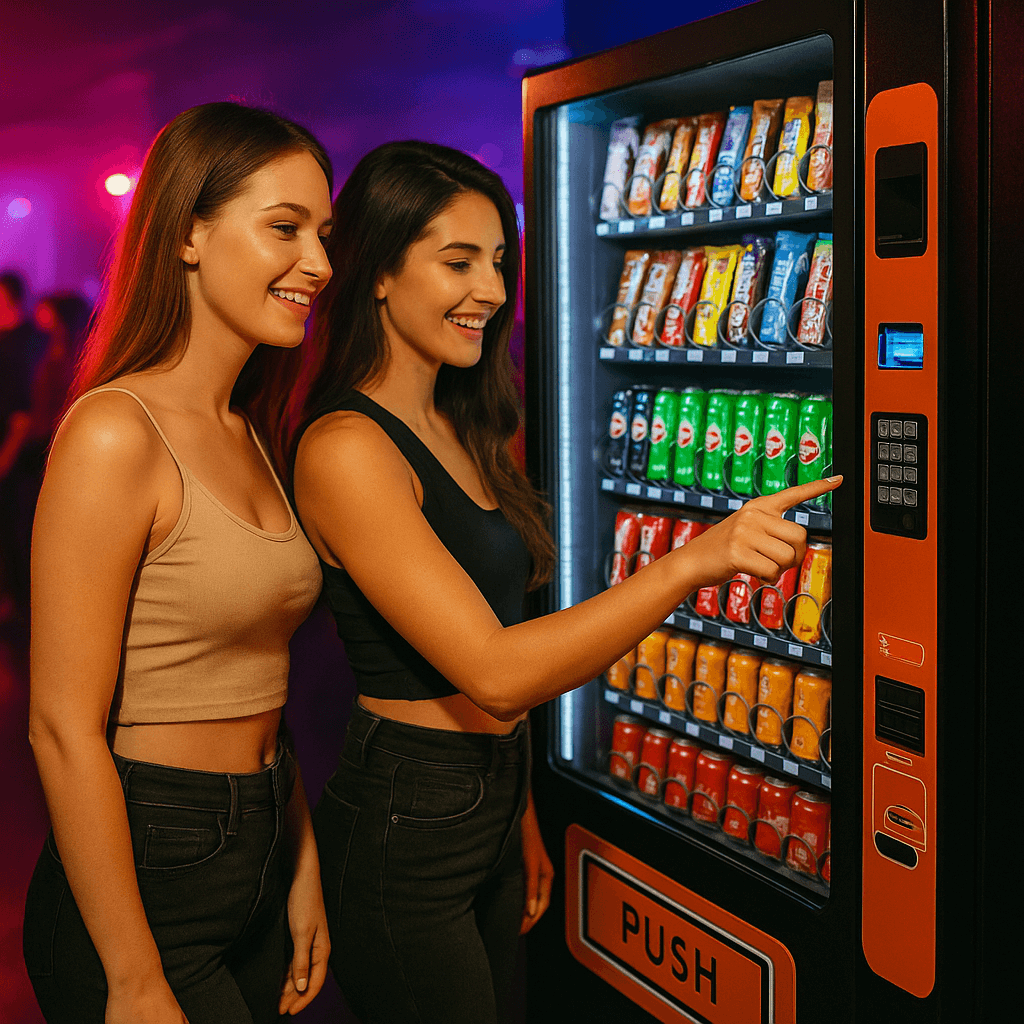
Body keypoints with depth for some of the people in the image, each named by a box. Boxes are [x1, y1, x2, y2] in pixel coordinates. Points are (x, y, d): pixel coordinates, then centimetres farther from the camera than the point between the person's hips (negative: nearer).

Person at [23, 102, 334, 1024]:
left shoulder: (248, 439, 8)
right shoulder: (116, 434, -17)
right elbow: (64, 728, -19)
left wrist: (302, 872, 12)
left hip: (255, 868, 8)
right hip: (144, 881, -8)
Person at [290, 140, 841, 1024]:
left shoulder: (457, 432, 9)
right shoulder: (345, 447, -20)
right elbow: (493, 672, -27)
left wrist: (519, 817, 16)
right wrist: (691, 562, -34)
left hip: (488, 809, 9)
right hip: (403, 832, -8)